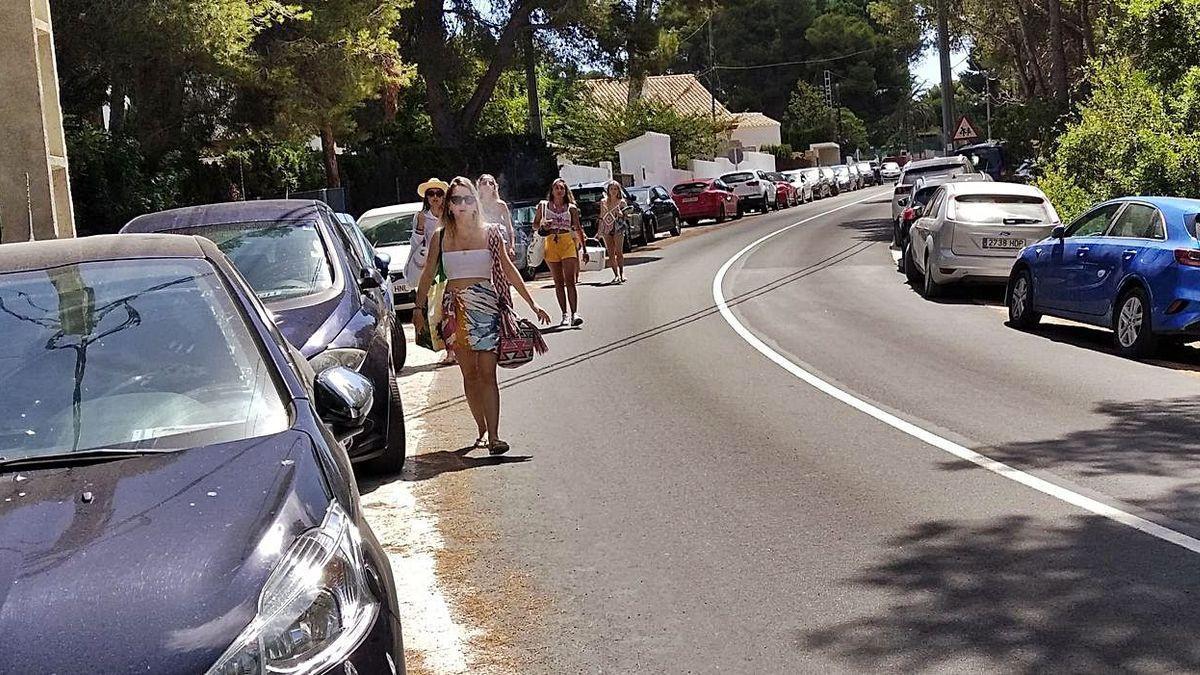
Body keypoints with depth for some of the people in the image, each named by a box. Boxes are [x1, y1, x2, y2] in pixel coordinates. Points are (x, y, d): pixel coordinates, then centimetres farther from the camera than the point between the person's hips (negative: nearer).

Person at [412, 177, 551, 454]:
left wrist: (532, 303, 3)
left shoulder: (489, 232, 3)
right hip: (454, 307, 2)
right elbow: (428, 274, 14)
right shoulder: (440, 237, 6)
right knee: (469, 372, 6)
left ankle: (493, 435, -11)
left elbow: (508, 269, 5)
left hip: (484, 304, -2)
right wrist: (419, 307, 12)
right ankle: (482, 429, 16)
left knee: (487, 373, -7)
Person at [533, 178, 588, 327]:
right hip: (551, 244, 2)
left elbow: (578, 229, 10)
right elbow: (535, 225, 16)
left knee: (570, 281, -12)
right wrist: (542, 224, -7)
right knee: (558, 282, 6)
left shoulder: (571, 208, 7)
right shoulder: (543, 206, 10)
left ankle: (574, 314, -18)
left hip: (568, 243, -2)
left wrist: (584, 249, 9)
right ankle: (564, 315, 11)